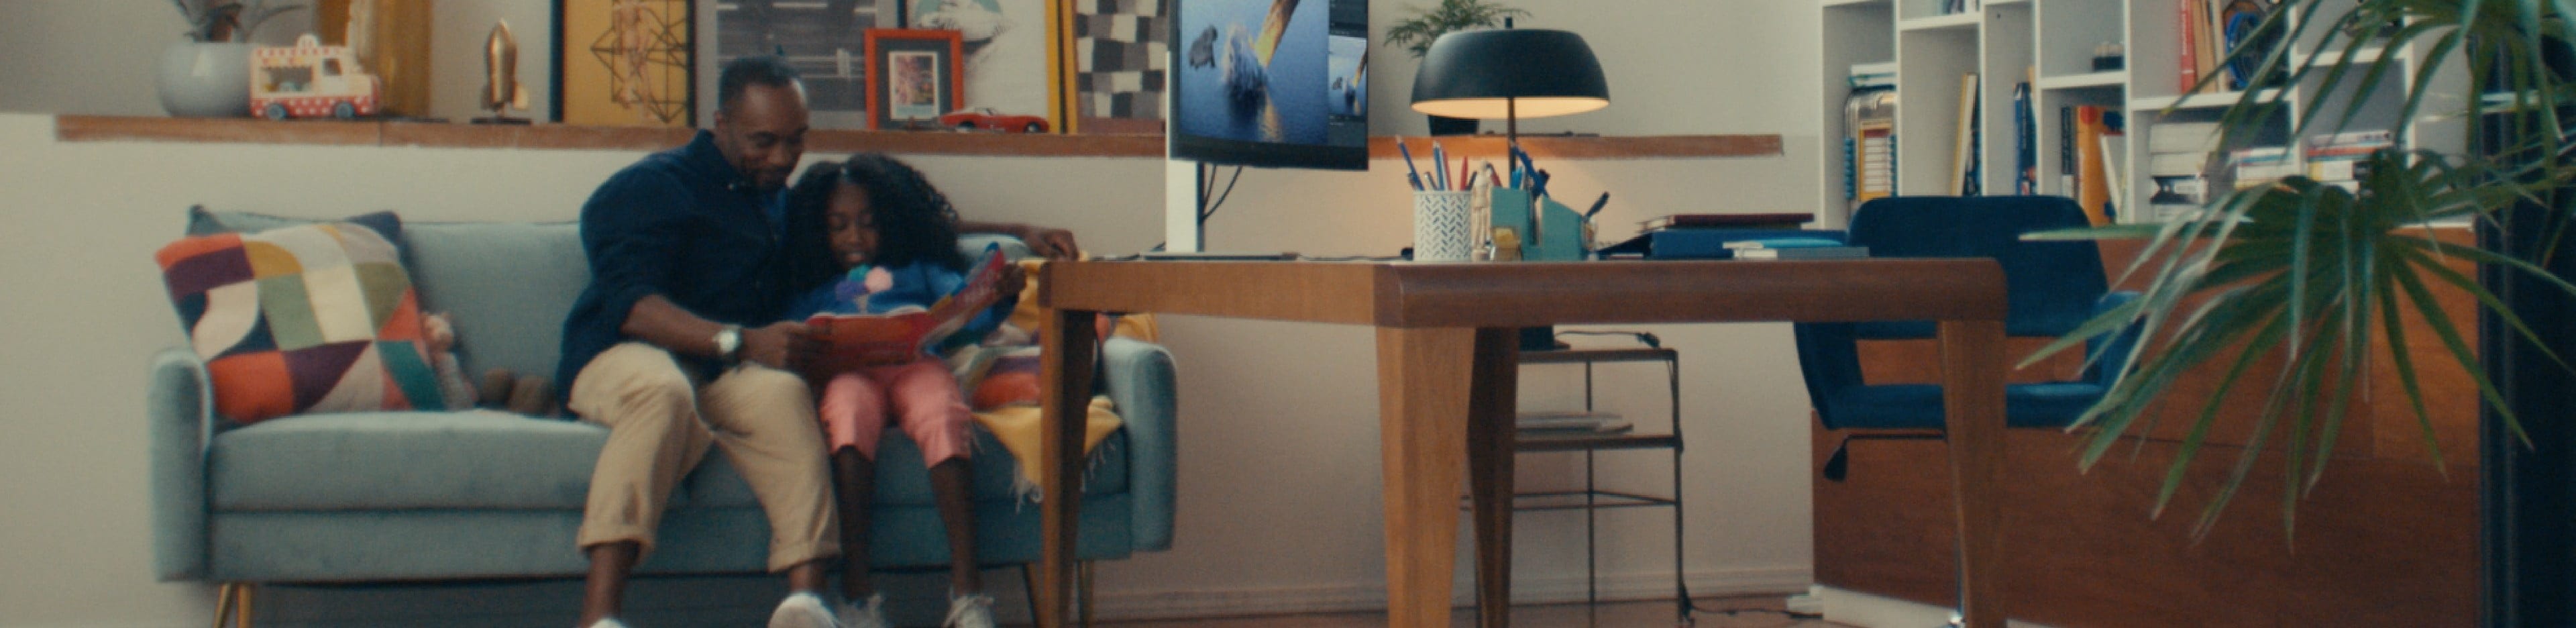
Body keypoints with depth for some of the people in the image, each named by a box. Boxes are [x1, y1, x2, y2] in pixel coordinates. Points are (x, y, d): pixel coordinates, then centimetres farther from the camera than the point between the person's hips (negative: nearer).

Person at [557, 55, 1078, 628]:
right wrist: (743, 343, -28)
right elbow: (629, 303, -14)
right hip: (625, 358, -4)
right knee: (664, 392, -41)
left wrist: (1019, 232, 24)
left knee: (781, 393, -33)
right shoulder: (653, 187, 3)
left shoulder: (788, 200, 25)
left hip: (728, 370, 4)